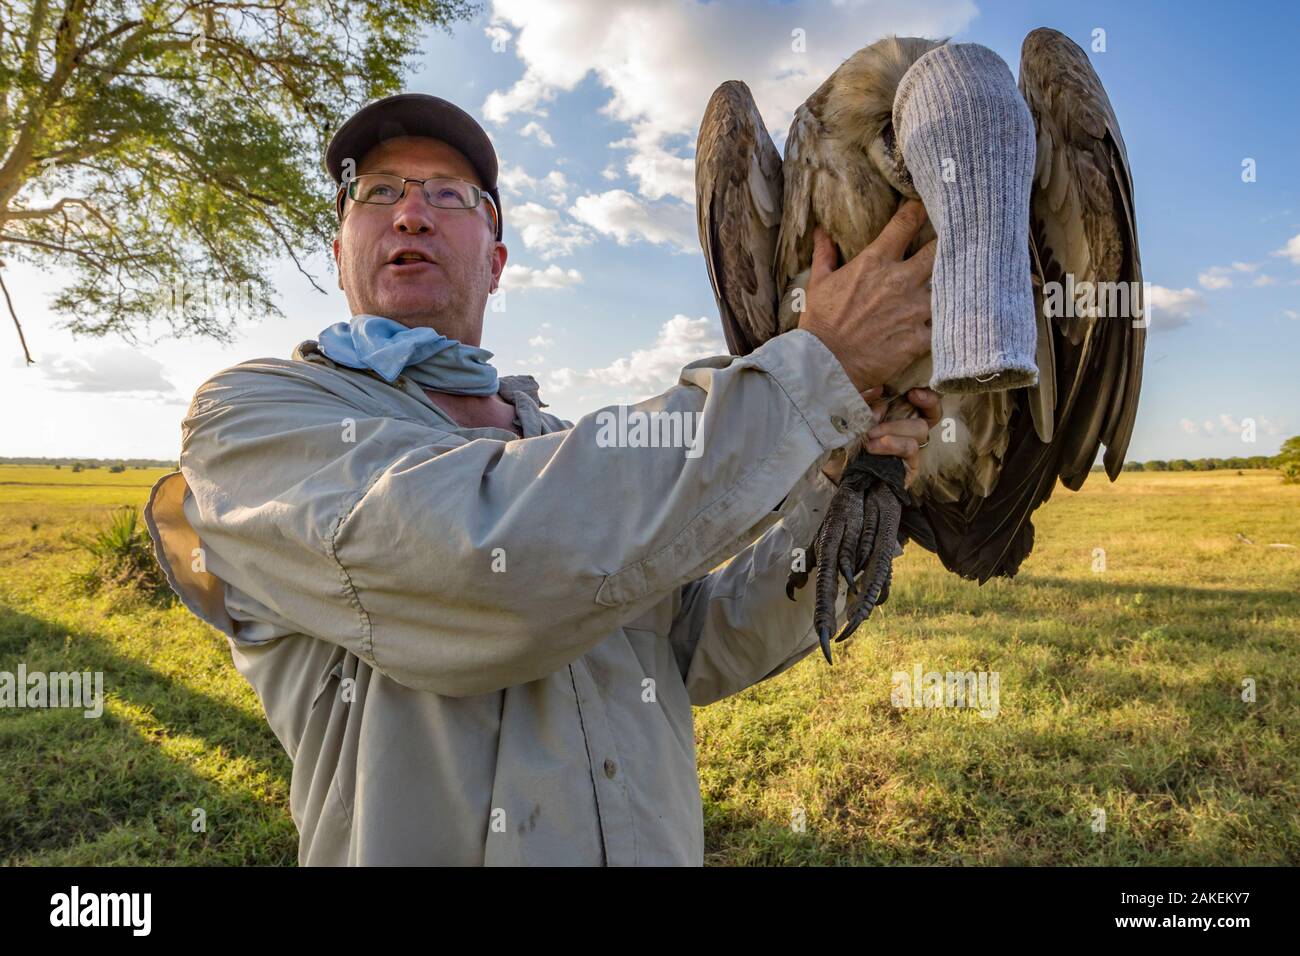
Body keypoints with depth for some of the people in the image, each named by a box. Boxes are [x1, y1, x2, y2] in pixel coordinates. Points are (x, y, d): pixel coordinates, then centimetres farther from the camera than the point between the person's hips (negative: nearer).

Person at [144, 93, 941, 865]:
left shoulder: (563, 453, 7)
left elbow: (703, 648, 2)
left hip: (658, 842, 6)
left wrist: (830, 482, -13)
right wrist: (820, 369, -22)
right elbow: (495, 566, -28)